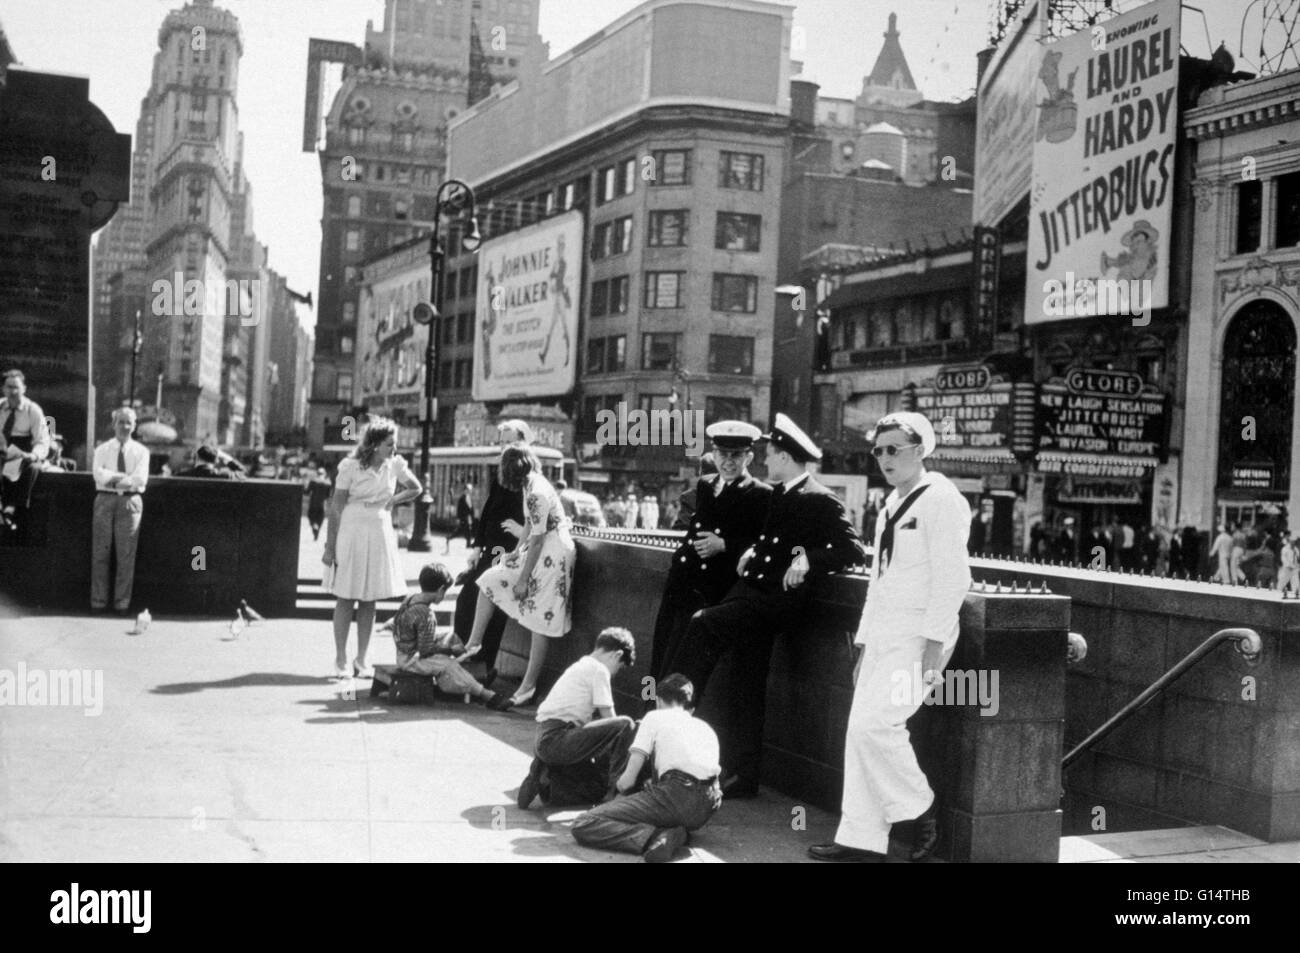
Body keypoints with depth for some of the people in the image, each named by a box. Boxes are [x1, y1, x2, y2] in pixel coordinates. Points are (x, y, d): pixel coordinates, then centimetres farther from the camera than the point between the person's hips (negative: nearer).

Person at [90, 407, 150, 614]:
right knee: (100, 553, -1)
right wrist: (124, 477, -12)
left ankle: (122, 603, 3)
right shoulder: (102, 449, 10)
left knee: (126, 555, -2)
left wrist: (112, 478, -8)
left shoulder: (141, 451, 8)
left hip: (130, 502, 0)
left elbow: (140, 479, -6)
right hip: (105, 500, 0)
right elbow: (99, 475, -6)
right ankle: (98, 601, 5)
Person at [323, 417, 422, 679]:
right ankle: (340, 660, 7)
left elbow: (416, 489, 18)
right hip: (351, 532, -3)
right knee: (345, 598, 1)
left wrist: (393, 501, 1)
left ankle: (362, 659, 13)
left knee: (369, 601, 7)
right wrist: (330, 546, -8)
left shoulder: (395, 465, 1)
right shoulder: (350, 466, -9)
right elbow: (336, 506, -6)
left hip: (380, 536, 3)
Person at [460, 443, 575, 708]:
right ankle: (473, 644, 18)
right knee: (489, 581, 12)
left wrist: (523, 579, -17)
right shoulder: (531, 485, 5)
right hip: (538, 551, 10)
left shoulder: (537, 493, -24)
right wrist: (517, 552, 7)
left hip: (552, 556, -10)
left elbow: (537, 539, -22)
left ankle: (529, 685, 5)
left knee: (540, 623, -2)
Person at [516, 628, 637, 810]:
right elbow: (608, 717, -6)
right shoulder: (598, 669, -4)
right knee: (625, 724, -16)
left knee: (597, 790, 14)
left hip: (545, 741, 10)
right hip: (557, 739, -10)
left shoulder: (580, 666, 25)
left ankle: (544, 777, 8)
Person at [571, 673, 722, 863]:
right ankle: (676, 833, 3)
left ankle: (651, 837, -25)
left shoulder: (654, 717, 14)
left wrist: (618, 784, 30)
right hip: (706, 809, 6)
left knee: (582, 826, -3)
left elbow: (627, 781, 7)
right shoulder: (706, 728, 29)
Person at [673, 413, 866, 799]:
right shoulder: (777, 494, 17)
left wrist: (808, 559, -24)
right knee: (745, 693, 8)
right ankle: (740, 777, 16)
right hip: (751, 590, 8)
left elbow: (854, 552, -13)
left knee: (703, 623, -26)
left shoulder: (822, 502, -8)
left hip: (778, 599, -8)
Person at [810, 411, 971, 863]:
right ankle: (862, 839, 9)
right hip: (884, 634, 9)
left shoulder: (940, 498, -9)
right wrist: (863, 646, 19)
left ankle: (920, 812, 2)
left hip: (920, 634, -9)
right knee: (861, 730, 4)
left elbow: (952, 577, -16)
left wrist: (933, 643, -21)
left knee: (874, 722, -18)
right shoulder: (892, 504, 18)